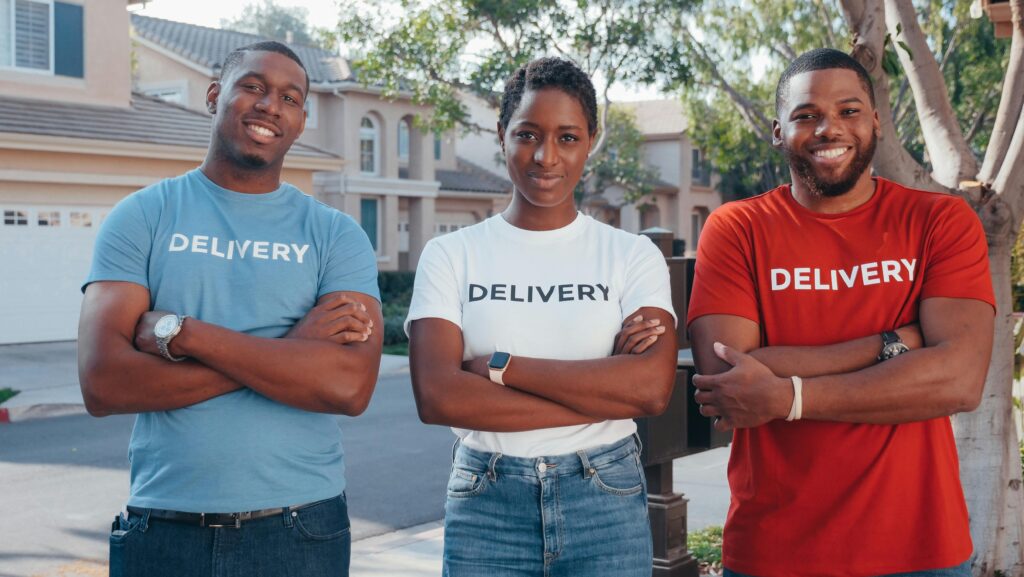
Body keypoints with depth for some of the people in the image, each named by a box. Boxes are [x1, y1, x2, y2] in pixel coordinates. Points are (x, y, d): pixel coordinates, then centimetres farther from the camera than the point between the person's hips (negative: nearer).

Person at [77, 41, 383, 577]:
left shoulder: (336, 235, 0)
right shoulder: (142, 216, 1)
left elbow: (351, 385, -14)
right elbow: (102, 385, -11)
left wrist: (181, 331, -16)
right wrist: (287, 350, -15)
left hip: (299, 530, 0)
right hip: (162, 531, 0)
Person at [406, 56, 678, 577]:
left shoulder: (633, 255, -1)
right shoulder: (449, 256, -1)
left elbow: (653, 387, -15)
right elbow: (437, 396, -13)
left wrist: (500, 366, -15)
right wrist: (603, 393, -15)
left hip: (606, 503, 0)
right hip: (485, 507, 0)